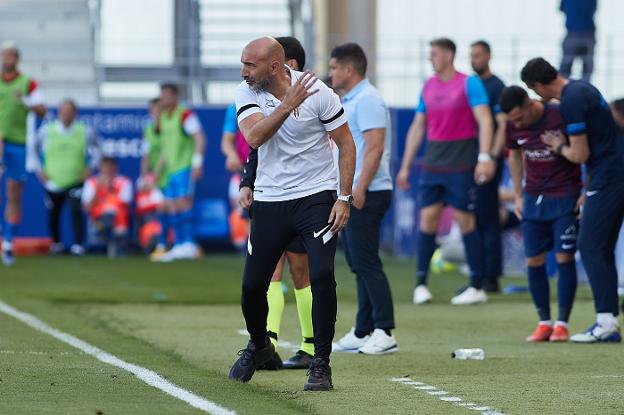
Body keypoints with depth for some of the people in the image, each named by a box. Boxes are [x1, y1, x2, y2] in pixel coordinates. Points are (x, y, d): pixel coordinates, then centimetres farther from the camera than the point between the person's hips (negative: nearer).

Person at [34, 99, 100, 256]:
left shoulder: (84, 132, 0)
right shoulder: (46, 130, -1)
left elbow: (96, 150, 12)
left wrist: (90, 168, 2)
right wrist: (39, 170, 3)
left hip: (75, 182, -1)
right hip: (52, 182, 1)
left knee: (76, 211, -19)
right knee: (53, 214, 9)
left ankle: (78, 245, -15)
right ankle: (56, 243, 31)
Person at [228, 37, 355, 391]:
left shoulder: (319, 93, -13)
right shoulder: (247, 93, -5)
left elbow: (346, 143, -4)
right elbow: (254, 137, -23)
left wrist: (344, 198, -10)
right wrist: (288, 105, -35)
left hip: (316, 196, -3)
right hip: (270, 200, 3)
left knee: (322, 276, -19)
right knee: (253, 283, 5)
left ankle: (321, 365, -9)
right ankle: (259, 346, 34)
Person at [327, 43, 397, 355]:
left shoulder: (367, 100, -13)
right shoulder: (347, 101, 19)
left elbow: (375, 147, -21)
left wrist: (359, 189, -24)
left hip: (365, 195, -10)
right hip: (349, 194, 10)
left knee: (366, 263, -10)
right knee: (358, 264, 10)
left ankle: (385, 333, -9)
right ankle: (363, 333, 13)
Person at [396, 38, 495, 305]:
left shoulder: (469, 84, -6)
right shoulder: (428, 86, 11)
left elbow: (484, 121, -13)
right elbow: (417, 127, 17)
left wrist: (484, 157, -23)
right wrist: (405, 166, 15)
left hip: (461, 163, -5)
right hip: (433, 163, 5)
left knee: (464, 220, -4)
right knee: (427, 218, -1)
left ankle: (477, 287, 3)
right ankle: (421, 284, 5)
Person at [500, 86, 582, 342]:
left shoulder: (561, 116, -17)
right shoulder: (513, 127, -3)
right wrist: (518, 195, 13)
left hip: (565, 196, -5)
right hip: (533, 196, 5)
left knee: (564, 258, -8)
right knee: (533, 261, 0)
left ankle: (562, 324, -2)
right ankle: (544, 322, 9)